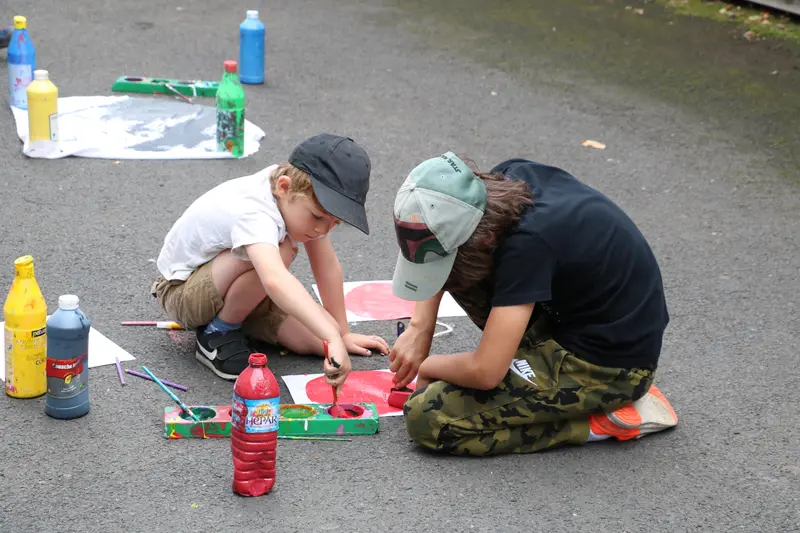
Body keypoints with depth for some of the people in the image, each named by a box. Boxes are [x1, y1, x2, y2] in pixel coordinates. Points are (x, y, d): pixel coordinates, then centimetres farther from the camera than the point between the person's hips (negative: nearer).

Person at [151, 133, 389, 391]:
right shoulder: (253, 213, -40)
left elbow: (326, 266, -6)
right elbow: (275, 280, -59)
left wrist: (343, 333, -4)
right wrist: (334, 339, -67)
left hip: (230, 284, 8)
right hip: (181, 291, -8)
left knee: (312, 340, -12)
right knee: (280, 252, -36)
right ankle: (219, 333, -11)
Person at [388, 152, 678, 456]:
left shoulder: (528, 242, -32)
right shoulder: (510, 178, -10)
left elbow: (485, 372, -28)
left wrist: (427, 366, -8)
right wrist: (420, 329, 1)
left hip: (613, 366, -9)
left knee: (427, 418, -16)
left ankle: (601, 422, -7)